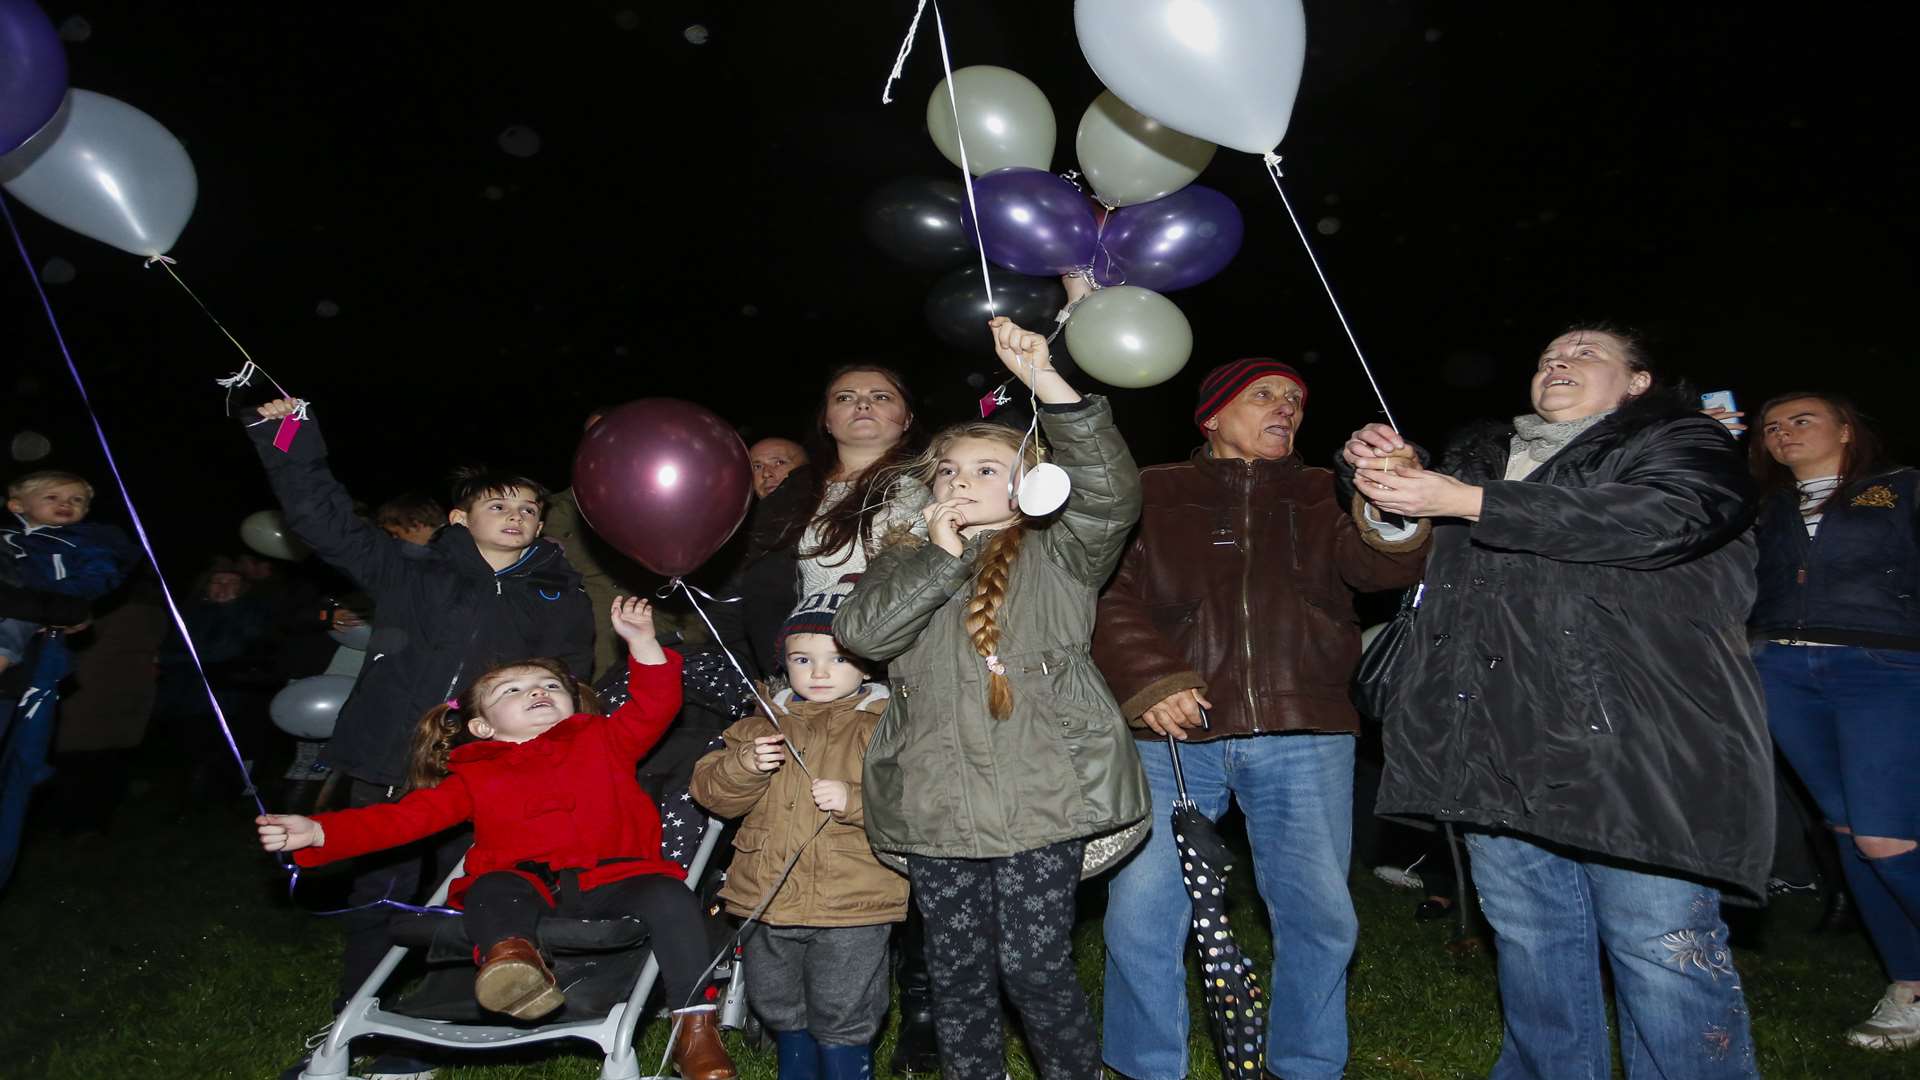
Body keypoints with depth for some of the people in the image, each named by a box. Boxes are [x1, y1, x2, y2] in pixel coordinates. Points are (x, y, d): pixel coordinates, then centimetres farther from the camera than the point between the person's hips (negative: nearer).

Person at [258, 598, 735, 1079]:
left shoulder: (602, 740, 22)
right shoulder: (475, 775, 23)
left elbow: (655, 705, 11)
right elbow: (405, 816, 14)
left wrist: (642, 642, -2)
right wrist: (318, 832, 1)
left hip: (613, 880, 0)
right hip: (526, 884, 1)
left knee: (670, 896, -28)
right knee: (493, 890, -32)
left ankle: (694, 1022, -25)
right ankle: (512, 953, -60)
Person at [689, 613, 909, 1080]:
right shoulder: (762, 725, 7)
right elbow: (710, 792, 4)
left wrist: (855, 800, -29)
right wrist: (744, 765, -16)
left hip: (852, 907, -5)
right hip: (770, 900, 6)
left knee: (841, 1020, 6)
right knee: (780, 1010, 24)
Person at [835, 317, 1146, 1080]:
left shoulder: (1057, 554, 6)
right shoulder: (907, 560, 15)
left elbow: (1109, 492, -12)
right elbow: (861, 632, -2)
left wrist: (1046, 382, -22)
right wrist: (940, 554, -8)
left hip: (1040, 794, -3)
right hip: (935, 802, 3)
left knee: (1034, 963, 1)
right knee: (956, 970, 11)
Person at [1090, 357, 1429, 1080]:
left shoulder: (1321, 497, 18)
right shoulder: (1155, 496, 11)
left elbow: (1377, 565, -2)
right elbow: (1107, 596, 0)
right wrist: (1148, 678, -15)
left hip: (1301, 735, 2)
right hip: (1174, 731, -2)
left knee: (1320, 914, 6)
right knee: (1140, 916, -4)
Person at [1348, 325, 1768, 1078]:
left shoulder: (1683, 442, 8)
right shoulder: (1484, 455, 23)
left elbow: (1662, 517, -15)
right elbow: (1399, 533, 33)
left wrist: (1465, 501, -19)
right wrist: (1377, 470, 8)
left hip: (1629, 743, -5)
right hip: (1500, 747, 5)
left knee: (1660, 947, -3)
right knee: (1528, 940, 12)